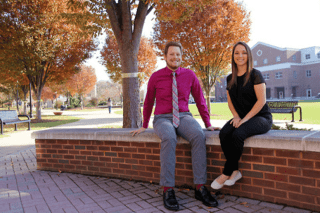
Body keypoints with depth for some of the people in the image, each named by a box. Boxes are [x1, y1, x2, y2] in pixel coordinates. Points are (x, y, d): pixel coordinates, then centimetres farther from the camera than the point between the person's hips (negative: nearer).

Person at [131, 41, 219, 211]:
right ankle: (168, 190, -29)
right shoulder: (155, 77, 3)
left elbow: (200, 100, 12)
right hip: (163, 119, -1)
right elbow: (148, 103, 14)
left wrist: (208, 124, 8)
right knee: (169, 138, -37)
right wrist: (144, 126, 19)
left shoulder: (189, 75, 6)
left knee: (199, 135, -32)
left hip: (183, 116, 2)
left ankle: (200, 188, -25)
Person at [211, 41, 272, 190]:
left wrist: (245, 119, -18)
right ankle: (235, 171, -14)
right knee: (223, 134, -25)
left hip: (261, 118, -5)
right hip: (241, 118, 5)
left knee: (237, 135, -32)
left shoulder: (255, 75, -7)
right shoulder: (230, 79, 11)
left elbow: (261, 101, -13)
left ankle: (226, 173, -17)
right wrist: (236, 117, -2)